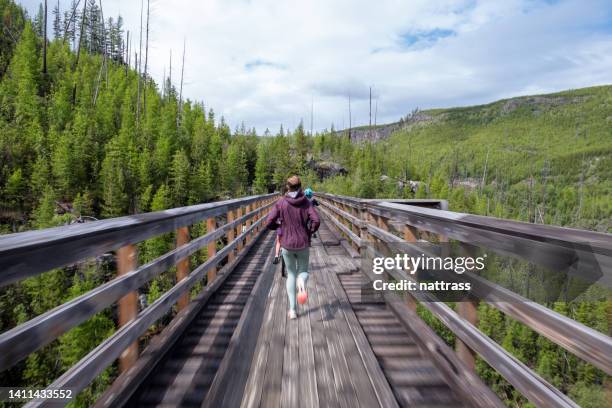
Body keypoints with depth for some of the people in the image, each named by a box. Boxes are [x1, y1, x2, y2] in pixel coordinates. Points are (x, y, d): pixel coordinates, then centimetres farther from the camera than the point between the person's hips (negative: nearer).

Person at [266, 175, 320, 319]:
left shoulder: (281, 202, -5)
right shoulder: (306, 202, -5)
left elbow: (269, 223, -10)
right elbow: (316, 221, -16)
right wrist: (309, 232, 3)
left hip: (287, 244, 0)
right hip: (303, 244, 0)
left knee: (291, 275, 17)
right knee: (303, 271, 20)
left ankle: (292, 310, 12)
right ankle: (302, 283, -18)